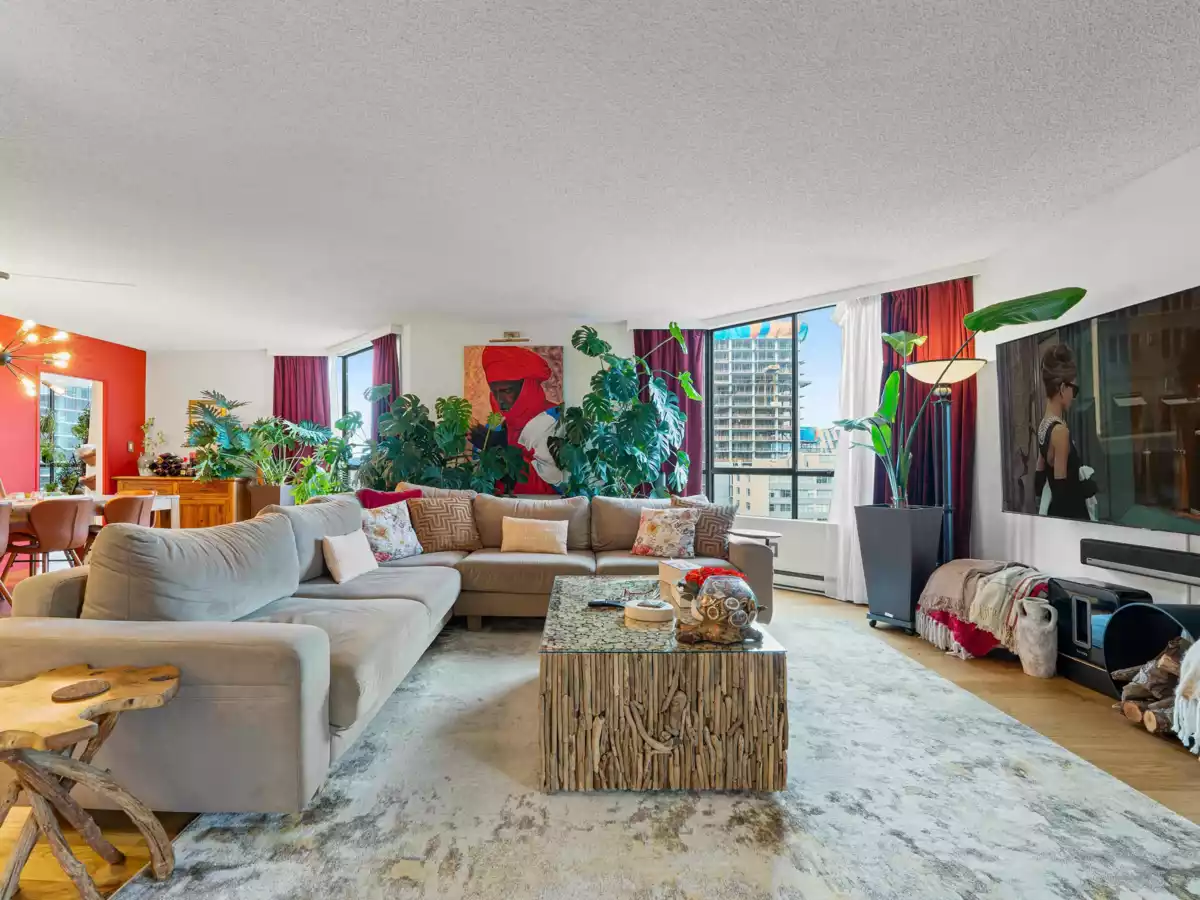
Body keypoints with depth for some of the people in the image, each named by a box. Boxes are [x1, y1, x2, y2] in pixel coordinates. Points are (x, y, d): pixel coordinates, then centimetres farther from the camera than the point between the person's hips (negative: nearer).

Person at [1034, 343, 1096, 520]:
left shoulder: (1043, 425, 5)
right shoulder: (1060, 430, -18)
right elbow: (1062, 488, -19)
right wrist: (1090, 486, -5)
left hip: (1054, 511, 8)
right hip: (1068, 514, -8)